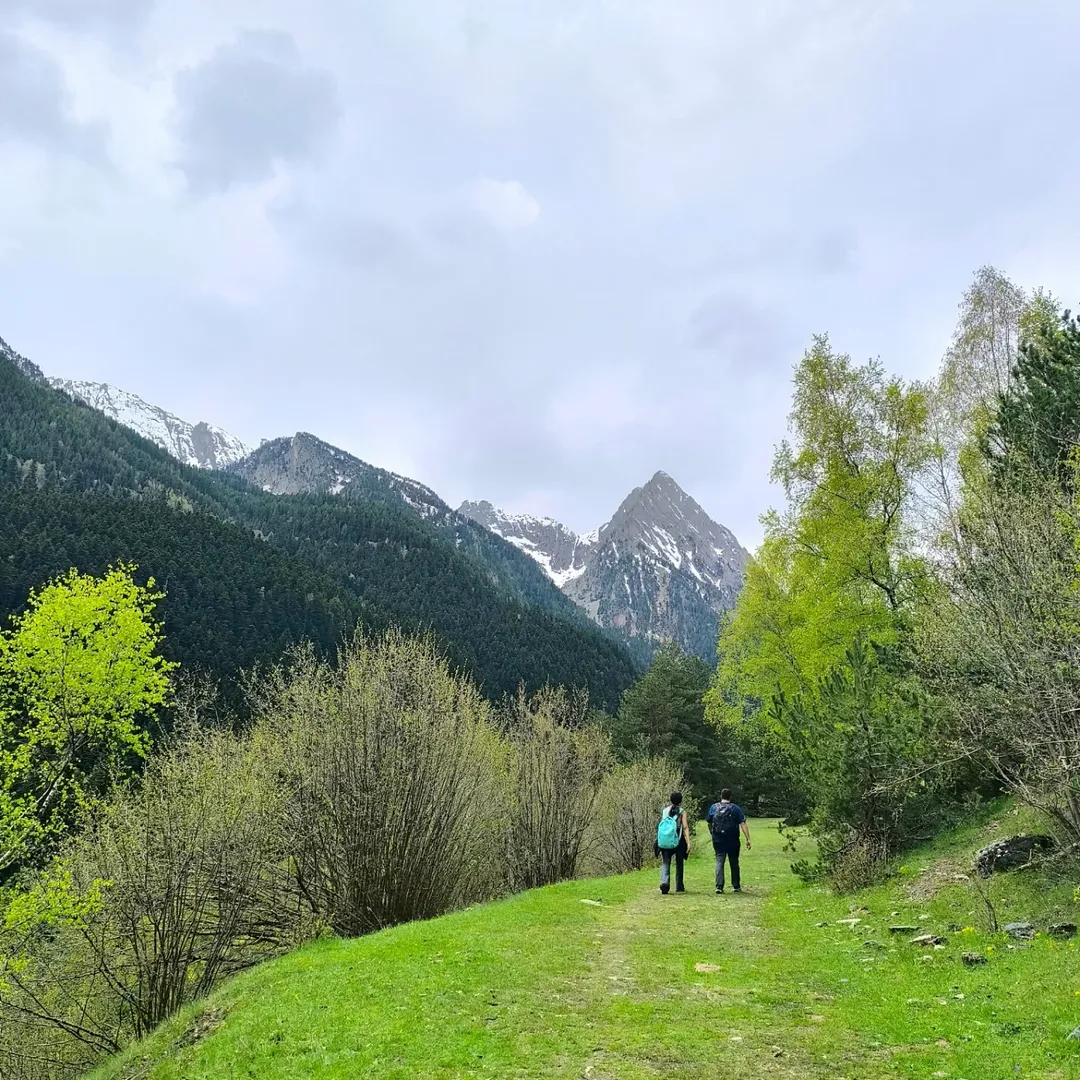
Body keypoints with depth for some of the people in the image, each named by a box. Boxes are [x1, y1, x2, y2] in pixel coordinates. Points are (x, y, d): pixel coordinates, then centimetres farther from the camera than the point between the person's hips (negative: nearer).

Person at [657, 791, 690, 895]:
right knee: (679, 864, 14)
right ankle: (679, 887, 20)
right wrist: (688, 843, -13)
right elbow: (685, 828, -10)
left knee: (665, 863, -1)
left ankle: (664, 882, -26)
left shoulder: (665, 810, 7)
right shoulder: (682, 811, -2)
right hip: (678, 840, -1)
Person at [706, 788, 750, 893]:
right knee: (734, 863, 13)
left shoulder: (713, 807, 3)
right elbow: (743, 824, -10)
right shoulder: (736, 808, -3)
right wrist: (748, 839, -11)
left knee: (719, 862, 1)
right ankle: (736, 886, 21)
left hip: (718, 840, 1)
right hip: (733, 841, -1)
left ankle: (719, 886, -11)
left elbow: (709, 823, 12)